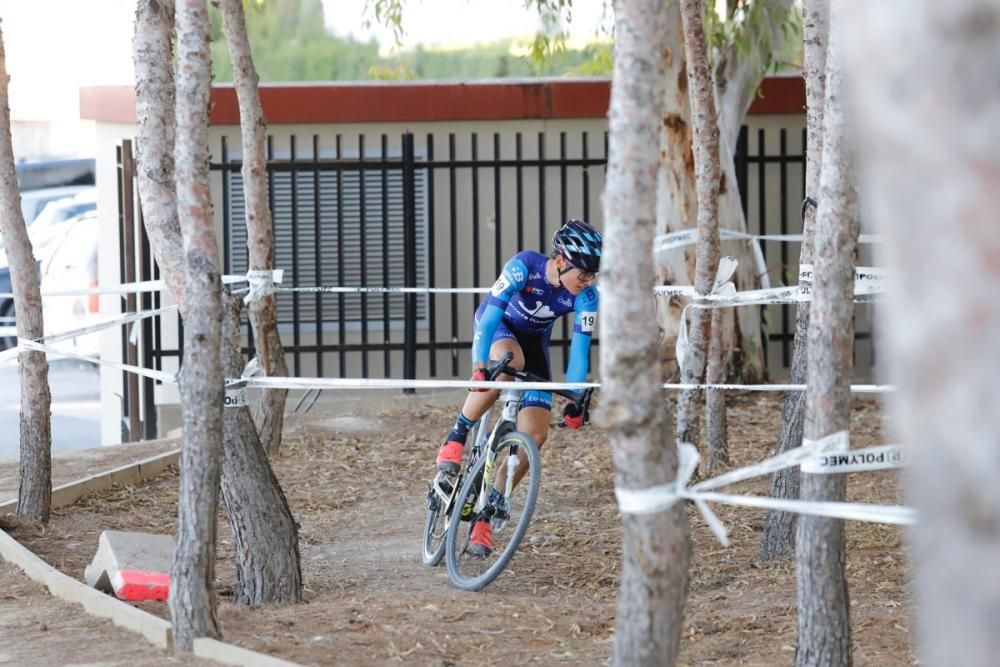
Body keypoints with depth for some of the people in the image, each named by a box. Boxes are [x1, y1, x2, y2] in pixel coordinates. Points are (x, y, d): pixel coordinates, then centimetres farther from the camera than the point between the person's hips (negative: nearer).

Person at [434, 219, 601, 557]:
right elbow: (490, 317, -37)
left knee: (535, 434, -13)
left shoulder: (586, 296, -24)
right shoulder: (525, 267, -33)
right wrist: (479, 367, -49)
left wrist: (574, 400, -29)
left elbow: (579, 348, -21)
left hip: (533, 340, 4)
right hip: (497, 327, -3)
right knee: (508, 362, -41)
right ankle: (455, 439, -26)